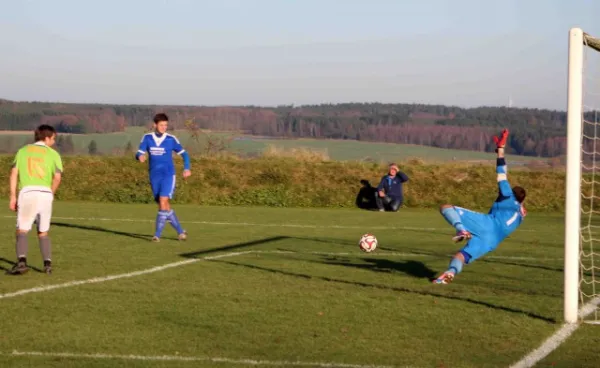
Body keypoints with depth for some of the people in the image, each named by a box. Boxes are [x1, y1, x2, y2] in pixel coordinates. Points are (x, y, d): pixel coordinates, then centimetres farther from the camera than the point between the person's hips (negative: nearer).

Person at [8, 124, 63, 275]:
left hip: (27, 191, -1)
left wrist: (13, 196, 5)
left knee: (22, 230, -1)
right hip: (45, 192, 1)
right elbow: (57, 177, 0)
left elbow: (14, 173, 6)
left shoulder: (23, 151, 16)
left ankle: (21, 261, -21)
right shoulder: (53, 153, 11)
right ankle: (48, 263, 4)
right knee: (43, 232, 14)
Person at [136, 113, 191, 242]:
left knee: (163, 202, -18)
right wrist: (140, 157, -28)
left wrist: (186, 168, -10)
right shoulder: (147, 138, 2)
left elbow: (184, 154, 5)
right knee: (165, 206, 6)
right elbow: (139, 153, -3)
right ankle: (180, 231, 21)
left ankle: (157, 234, -16)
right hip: (154, 176, 3)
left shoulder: (171, 139, -3)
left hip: (168, 175, -3)